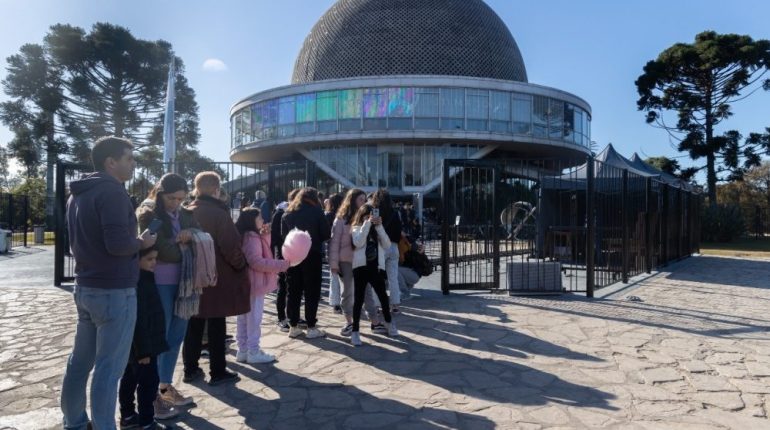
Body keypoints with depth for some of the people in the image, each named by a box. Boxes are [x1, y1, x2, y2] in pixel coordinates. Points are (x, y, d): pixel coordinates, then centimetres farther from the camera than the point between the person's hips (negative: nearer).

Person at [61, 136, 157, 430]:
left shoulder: (78, 194, 14)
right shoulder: (112, 191, -16)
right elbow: (117, 243, -26)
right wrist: (142, 242, -6)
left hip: (85, 286, 10)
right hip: (114, 291, -9)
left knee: (81, 360, 17)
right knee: (109, 366, -3)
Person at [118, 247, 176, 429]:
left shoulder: (142, 279, 10)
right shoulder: (138, 284, -24)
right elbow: (139, 320, -26)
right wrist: (143, 350, -23)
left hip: (133, 346, 11)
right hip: (141, 346, -11)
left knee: (130, 379, 18)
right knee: (148, 382, -3)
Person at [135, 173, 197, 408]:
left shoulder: (186, 215, 12)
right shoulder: (147, 214, -7)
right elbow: (164, 251, -18)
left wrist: (191, 233, -10)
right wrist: (187, 247, -4)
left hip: (182, 282, 6)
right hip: (159, 284, -6)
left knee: (176, 336, 11)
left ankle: (166, 386, 25)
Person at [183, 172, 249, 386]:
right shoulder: (219, 213, -14)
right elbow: (231, 246, -17)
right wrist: (241, 265, -1)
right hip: (218, 278, -6)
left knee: (194, 325, 14)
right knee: (216, 326, 3)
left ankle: (190, 369, 21)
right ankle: (218, 372, 11)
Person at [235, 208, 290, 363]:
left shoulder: (247, 236, 13)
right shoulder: (252, 237, -18)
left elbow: (262, 254, 18)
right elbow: (256, 261, -25)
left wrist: (265, 236, 6)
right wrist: (281, 265, -22)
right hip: (255, 284, -10)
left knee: (244, 318, 14)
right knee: (254, 318, -2)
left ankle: (243, 350, 23)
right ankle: (253, 352, 6)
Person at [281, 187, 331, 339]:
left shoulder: (287, 213, 7)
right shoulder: (316, 211, -5)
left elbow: (283, 235, 7)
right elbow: (327, 234, -5)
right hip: (312, 255, -4)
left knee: (293, 292, 10)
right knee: (312, 292, 2)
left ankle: (293, 326, 14)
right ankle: (311, 328, 3)